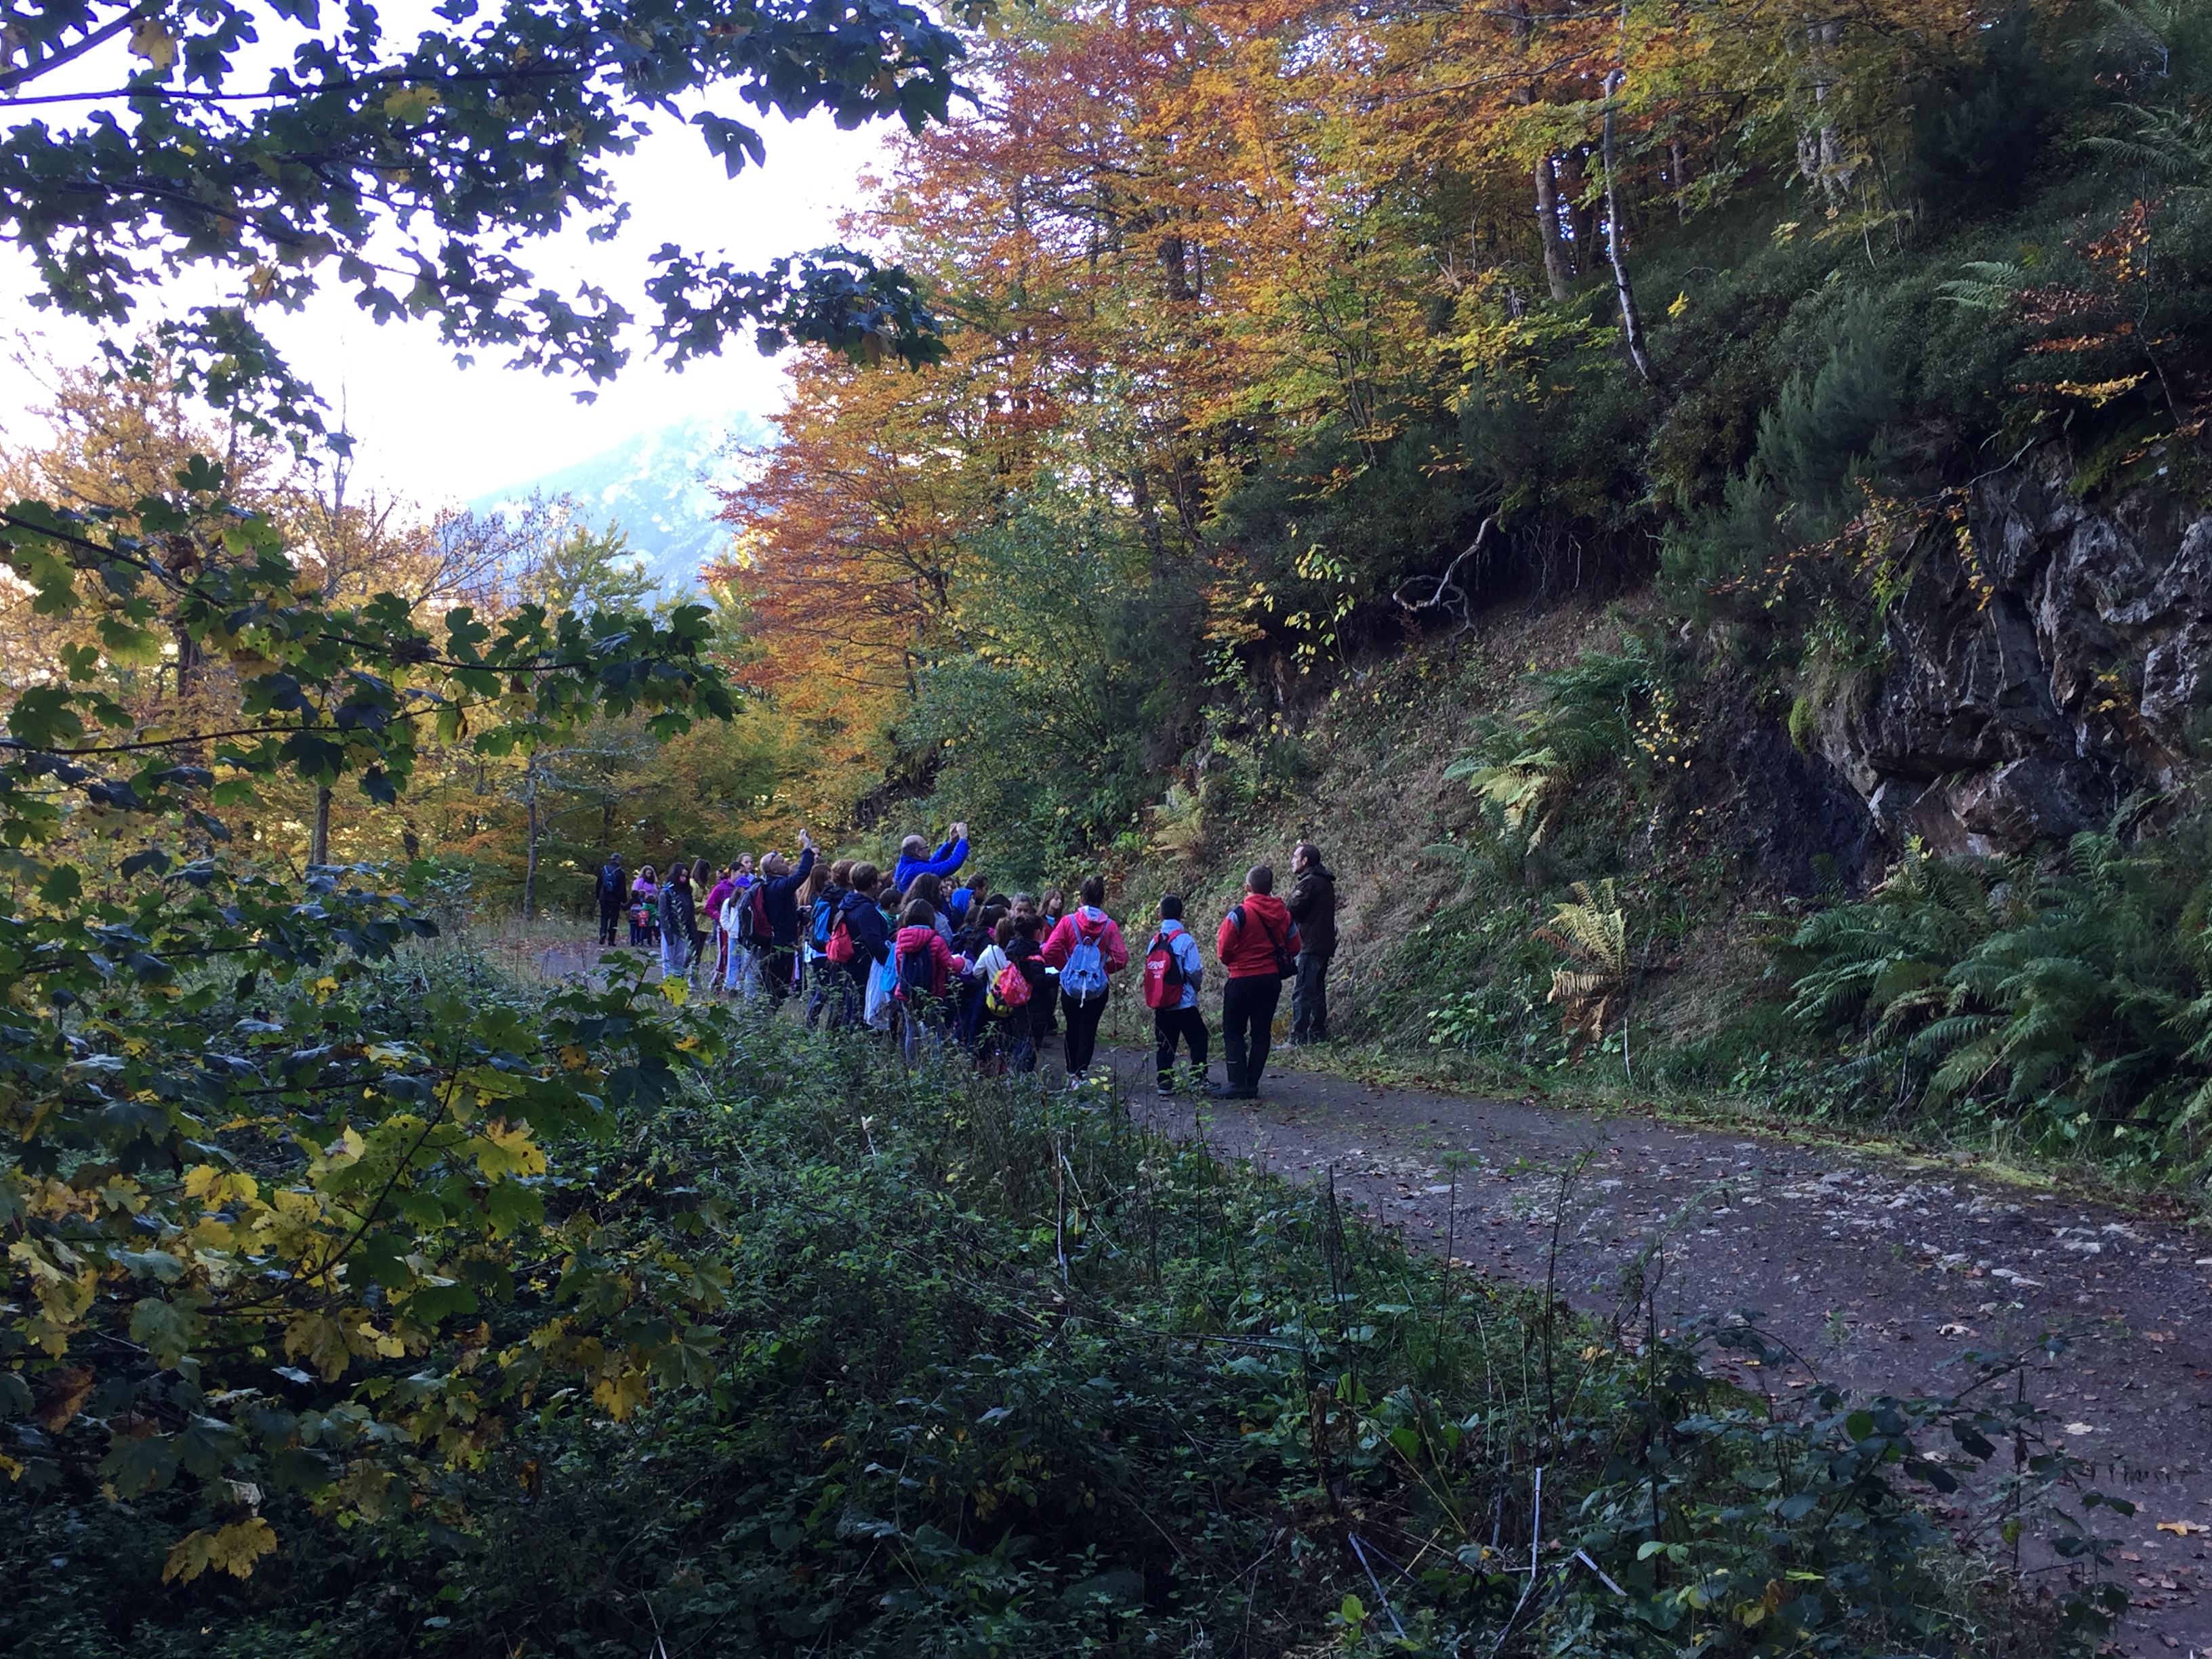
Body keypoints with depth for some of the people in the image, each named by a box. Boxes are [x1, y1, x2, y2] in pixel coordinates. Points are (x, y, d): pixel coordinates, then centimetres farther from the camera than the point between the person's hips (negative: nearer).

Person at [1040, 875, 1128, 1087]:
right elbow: (1121, 958, -12)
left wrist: (1065, 967, 3)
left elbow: (1050, 951, -13)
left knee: (1072, 1029, 18)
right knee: (1088, 1031, 4)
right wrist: (1104, 970, 6)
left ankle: (1072, 1073, 27)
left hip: (1071, 985, 1)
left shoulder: (1068, 921, -8)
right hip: (1098, 988, -1)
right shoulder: (1109, 926, -7)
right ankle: (1081, 1073, -10)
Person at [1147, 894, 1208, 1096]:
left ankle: (1165, 1082, 8)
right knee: (1198, 1040, 4)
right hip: (1184, 1002, -5)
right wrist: (1196, 986, 7)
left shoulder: (1154, 941, 3)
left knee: (1165, 1044, 10)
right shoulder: (1185, 940, -12)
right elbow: (1195, 971, -13)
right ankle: (1199, 1078, -1)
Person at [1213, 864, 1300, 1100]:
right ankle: (1252, 1084, 9)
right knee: (1261, 1032, 10)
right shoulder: (1284, 914, 3)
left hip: (1243, 980, -5)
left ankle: (1237, 1083, -3)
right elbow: (1293, 947, 9)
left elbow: (1224, 949, -13)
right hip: (1272, 979, 5)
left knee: (1233, 1032, 3)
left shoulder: (1239, 913, -14)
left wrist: (1230, 963, 8)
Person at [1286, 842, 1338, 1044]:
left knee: (1301, 993, -10)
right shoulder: (1325, 882, 17)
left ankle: (1298, 1038, -12)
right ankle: (1318, 1035, 20)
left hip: (1311, 945, -10)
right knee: (1317, 991, 16)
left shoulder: (1309, 883, -14)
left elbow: (1292, 912, -15)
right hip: (1324, 944, 10)